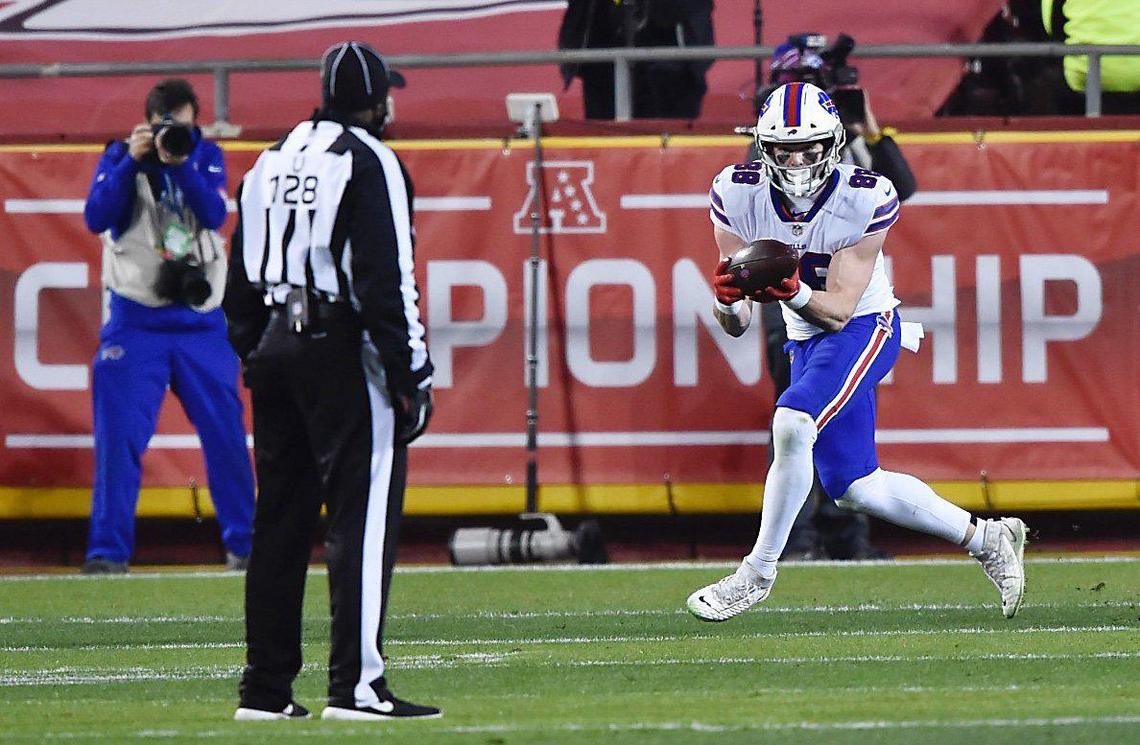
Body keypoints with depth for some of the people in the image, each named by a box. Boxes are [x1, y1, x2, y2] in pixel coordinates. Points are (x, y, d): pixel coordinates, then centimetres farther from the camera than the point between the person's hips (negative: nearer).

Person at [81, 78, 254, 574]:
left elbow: (215, 213, -11)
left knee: (225, 434, 4)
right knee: (119, 436, -7)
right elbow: (96, 217, -11)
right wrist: (132, 162, -19)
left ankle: (243, 542, 16)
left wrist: (178, 163, -22)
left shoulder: (206, 157, 5)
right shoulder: (120, 157, 1)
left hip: (203, 322, 2)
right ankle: (108, 549, -3)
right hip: (136, 322, -2)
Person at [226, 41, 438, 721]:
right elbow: (385, 276, -15)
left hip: (275, 351, 8)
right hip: (342, 352, -8)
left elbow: (243, 279, 17)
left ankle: (266, 688, 12)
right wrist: (410, 372, -13)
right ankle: (357, 686, -14)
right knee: (363, 514, -8)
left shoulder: (272, 162, 15)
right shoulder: (369, 161, -8)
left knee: (280, 519, 11)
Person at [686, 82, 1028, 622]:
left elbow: (838, 311, -22)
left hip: (864, 329, -5)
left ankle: (758, 572, -17)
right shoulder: (738, 194, -12)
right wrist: (729, 299, -34)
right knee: (853, 489, 8)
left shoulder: (865, 201, -20)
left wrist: (792, 293, -41)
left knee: (792, 424, -29)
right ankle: (985, 539, 25)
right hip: (806, 342, 6)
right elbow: (736, 324, -10)